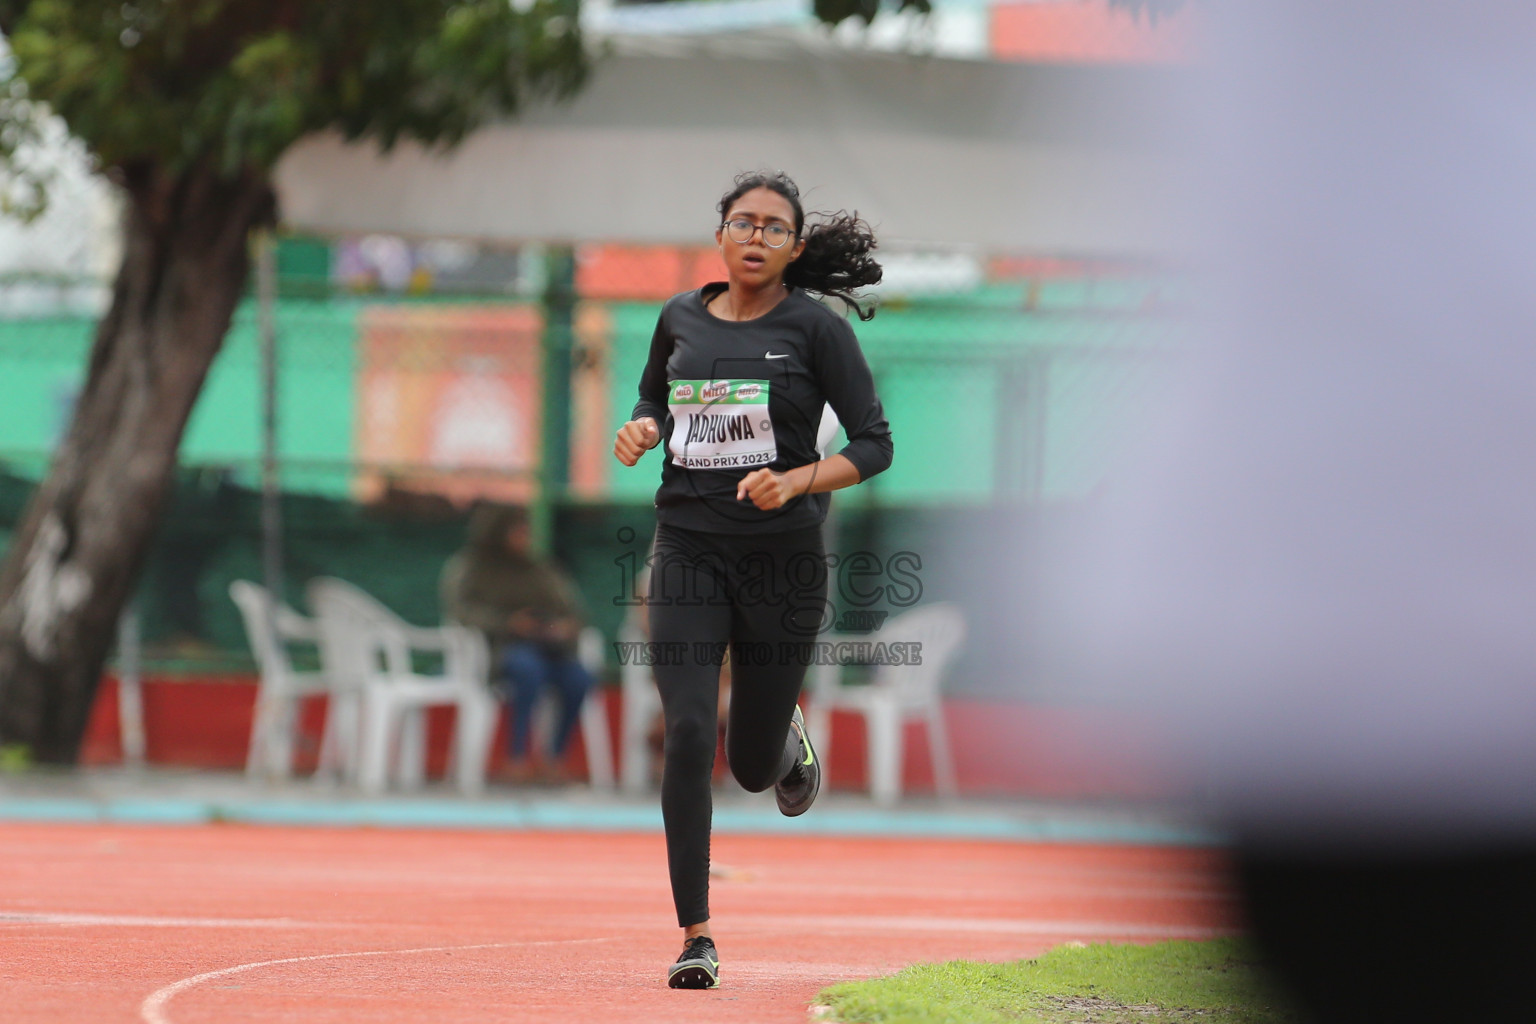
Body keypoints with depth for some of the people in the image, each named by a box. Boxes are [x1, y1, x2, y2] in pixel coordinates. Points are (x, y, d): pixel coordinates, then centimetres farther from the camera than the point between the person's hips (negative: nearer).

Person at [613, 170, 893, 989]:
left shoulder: (814, 328, -5)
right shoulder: (680, 319, 6)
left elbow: (873, 446, -4)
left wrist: (794, 481, -20)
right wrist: (640, 430, 1)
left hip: (782, 559, -2)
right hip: (688, 549, 2)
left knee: (752, 766, 8)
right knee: (686, 736, -14)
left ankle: (786, 739, 48)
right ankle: (695, 936, -9)